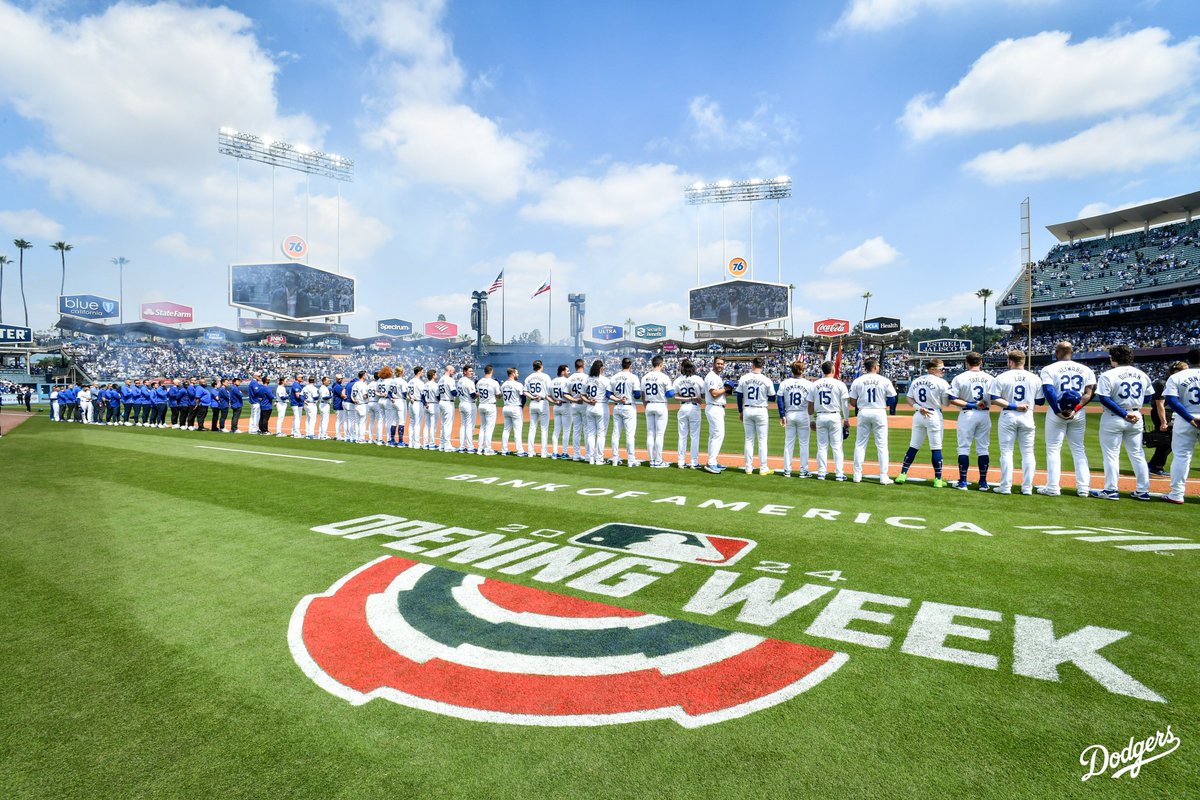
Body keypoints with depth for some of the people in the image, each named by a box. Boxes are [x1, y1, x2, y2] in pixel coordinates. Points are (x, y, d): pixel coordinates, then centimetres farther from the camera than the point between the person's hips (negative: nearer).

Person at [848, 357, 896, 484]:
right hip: (879, 413, -1)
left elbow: (852, 402, -1)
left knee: (860, 444, 8)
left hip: (863, 413, 2)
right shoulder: (884, 381, -4)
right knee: (882, 445, 4)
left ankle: (857, 475, 9)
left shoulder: (857, 381, -1)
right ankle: (883, 477, 4)